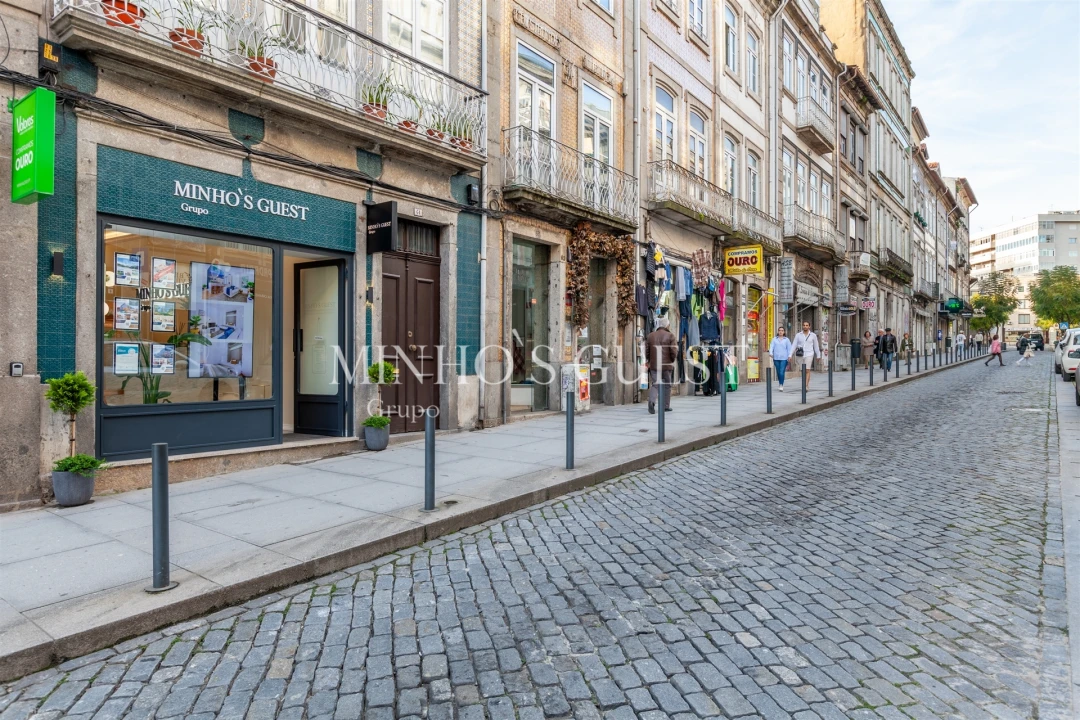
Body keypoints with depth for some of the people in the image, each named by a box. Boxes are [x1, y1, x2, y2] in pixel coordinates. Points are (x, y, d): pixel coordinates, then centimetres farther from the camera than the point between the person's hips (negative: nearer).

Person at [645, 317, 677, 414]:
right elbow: (673, 352, -10)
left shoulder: (650, 335, 5)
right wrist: (672, 360, 10)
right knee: (667, 385, 10)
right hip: (667, 365, -2)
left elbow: (646, 350, 5)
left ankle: (651, 401, -21)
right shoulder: (670, 336, -4)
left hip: (654, 365, 2)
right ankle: (666, 406, 14)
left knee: (654, 384, 3)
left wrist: (648, 360, 20)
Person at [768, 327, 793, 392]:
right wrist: (771, 353, -14)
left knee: (782, 372, -12)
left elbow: (789, 348, 3)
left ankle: (781, 385, -10)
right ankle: (780, 384, 21)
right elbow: (771, 346, 2)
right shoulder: (774, 339, 10)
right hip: (776, 358, 2)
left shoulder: (786, 340, 7)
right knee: (778, 372, 7)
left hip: (784, 358, -2)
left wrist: (789, 356, -9)